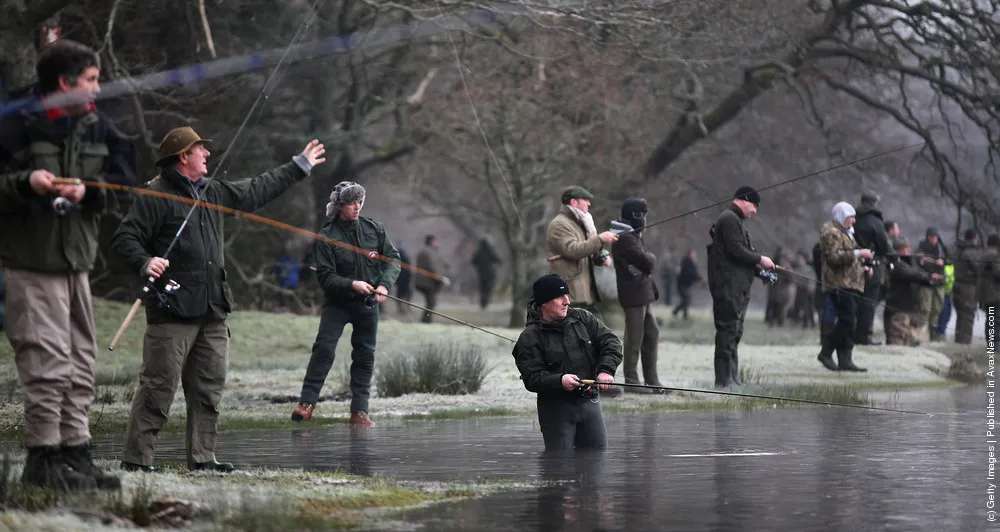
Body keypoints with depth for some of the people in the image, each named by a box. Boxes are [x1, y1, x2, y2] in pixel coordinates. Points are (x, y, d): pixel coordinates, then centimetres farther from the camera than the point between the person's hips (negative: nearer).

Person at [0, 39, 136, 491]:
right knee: (48, 363, -10)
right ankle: (43, 458, -3)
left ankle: (75, 453, 16)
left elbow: (125, 181, 6)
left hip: (77, 262, 7)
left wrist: (88, 191, -12)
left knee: (81, 365, 9)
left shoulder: (97, 128, 7)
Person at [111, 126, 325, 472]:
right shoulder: (157, 196, -7)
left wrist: (299, 167, 36)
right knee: (158, 387, -8)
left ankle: (202, 457, 15)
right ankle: (136, 458, -5)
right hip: (173, 310, -8)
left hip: (213, 312, 8)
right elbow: (124, 238, -9)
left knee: (209, 388, 9)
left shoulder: (213, 192, 18)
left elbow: (256, 191, 30)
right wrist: (145, 262, -27)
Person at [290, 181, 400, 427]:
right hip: (337, 303, -3)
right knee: (324, 348, -17)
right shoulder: (327, 236, -10)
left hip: (367, 304, 3)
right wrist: (351, 284, -28)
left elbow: (394, 259, 3)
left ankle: (359, 412, 9)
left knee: (365, 356, 4)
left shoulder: (374, 229, 0)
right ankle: (306, 403, -15)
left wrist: (385, 284, -14)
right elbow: (325, 276, -13)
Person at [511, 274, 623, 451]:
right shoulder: (529, 338, -8)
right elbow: (532, 379, -13)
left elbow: (611, 342, 2)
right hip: (556, 408, -4)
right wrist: (559, 381, -31)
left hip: (590, 402, 4)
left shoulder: (583, 319, 5)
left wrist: (606, 369, -17)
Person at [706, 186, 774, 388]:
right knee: (728, 329, -11)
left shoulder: (733, 220, 24)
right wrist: (760, 259, -10)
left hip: (737, 287, 11)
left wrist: (759, 271, 13)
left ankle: (732, 377, 16)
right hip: (729, 285, -11)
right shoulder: (729, 219, -10)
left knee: (735, 331, 12)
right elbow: (735, 250, -19)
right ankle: (723, 379, -12)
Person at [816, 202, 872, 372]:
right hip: (840, 285, -10)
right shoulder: (831, 232, -7)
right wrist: (858, 253, -19)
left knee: (847, 322, 6)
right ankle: (826, 352, -9)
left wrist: (863, 268, 18)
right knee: (848, 320, -16)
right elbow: (834, 256, -20)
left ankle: (845, 360, 4)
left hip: (851, 285, 10)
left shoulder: (845, 233, 26)